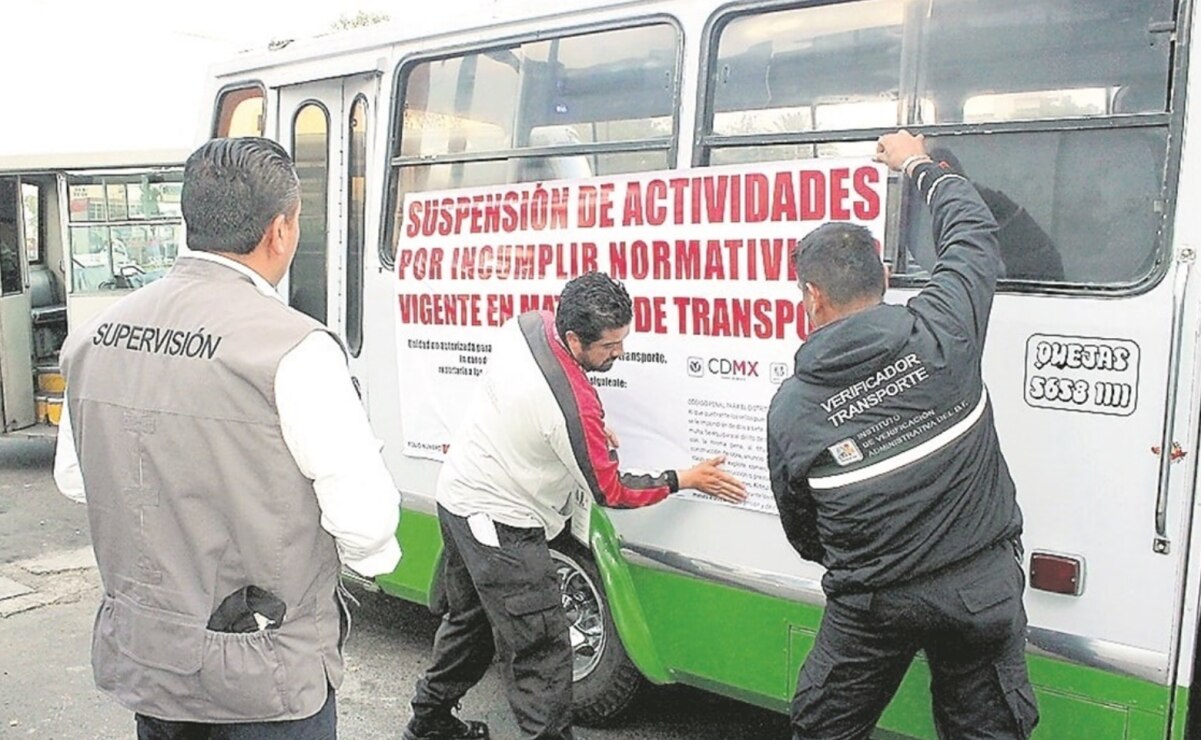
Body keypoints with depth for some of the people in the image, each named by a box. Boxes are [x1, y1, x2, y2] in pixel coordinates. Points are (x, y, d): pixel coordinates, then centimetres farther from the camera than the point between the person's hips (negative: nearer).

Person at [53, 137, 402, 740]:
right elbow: (363, 514, -20)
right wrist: (374, 559, 2)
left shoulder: (95, 337, -1)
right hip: (262, 679, -6)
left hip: (136, 662, 6)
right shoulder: (293, 348, -22)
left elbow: (74, 477, 11)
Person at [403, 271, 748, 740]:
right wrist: (685, 480, -7)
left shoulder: (526, 325, -7)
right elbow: (610, 492, -16)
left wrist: (592, 427, 4)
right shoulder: (574, 406, -30)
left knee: (469, 618, 26)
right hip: (498, 525, -10)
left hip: (458, 491, 10)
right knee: (540, 649, -4)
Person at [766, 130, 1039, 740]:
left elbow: (802, 534, 4)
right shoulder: (940, 333, -12)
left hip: (872, 604, -1)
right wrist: (918, 164, 24)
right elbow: (973, 231, 8)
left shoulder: (789, 408, -8)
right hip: (984, 588, 1)